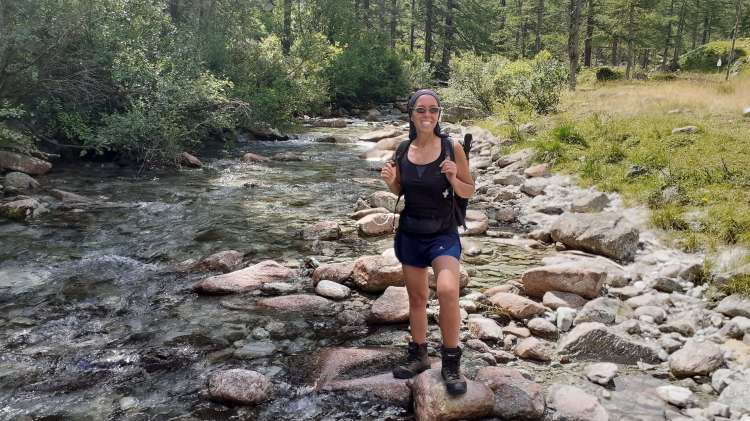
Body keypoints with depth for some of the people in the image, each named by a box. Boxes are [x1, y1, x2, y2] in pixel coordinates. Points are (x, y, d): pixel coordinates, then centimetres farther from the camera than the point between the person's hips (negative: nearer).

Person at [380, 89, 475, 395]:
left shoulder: (452, 148, -10)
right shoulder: (402, 150, -1)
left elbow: (469, 191, -3)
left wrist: (453, 179, -23)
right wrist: (390, 181, -10)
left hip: (443, 234, -4)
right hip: (409, 233, 4)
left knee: (447, 291, -25)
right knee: (416, 298, 14)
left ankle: (451, 363, -7)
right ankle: (418, 355, 33)